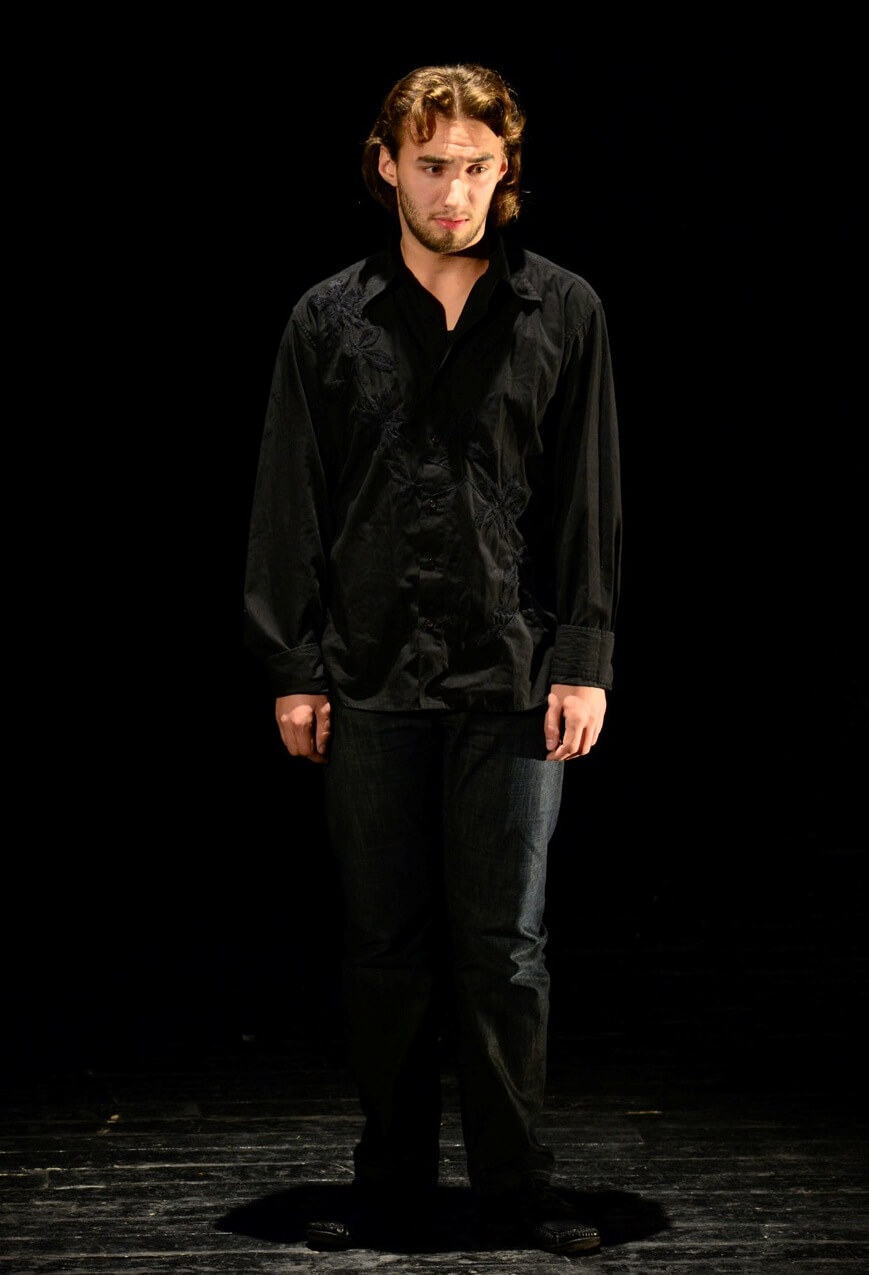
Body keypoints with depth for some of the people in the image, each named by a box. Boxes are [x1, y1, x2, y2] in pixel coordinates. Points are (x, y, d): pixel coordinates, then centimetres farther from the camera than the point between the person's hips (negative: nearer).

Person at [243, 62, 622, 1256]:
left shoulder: (563, 312, 4)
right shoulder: (329, 319, 6)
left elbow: (589, 504, 4)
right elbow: (290, 502, 7)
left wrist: (583, 664, -3)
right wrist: (293, 667, 2)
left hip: (511, 679, -1)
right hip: (369, 678, 1)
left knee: (503, 945, 2)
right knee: (384, 943, 8)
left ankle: (515, 1185, 14)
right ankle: (392, 1177, 20)